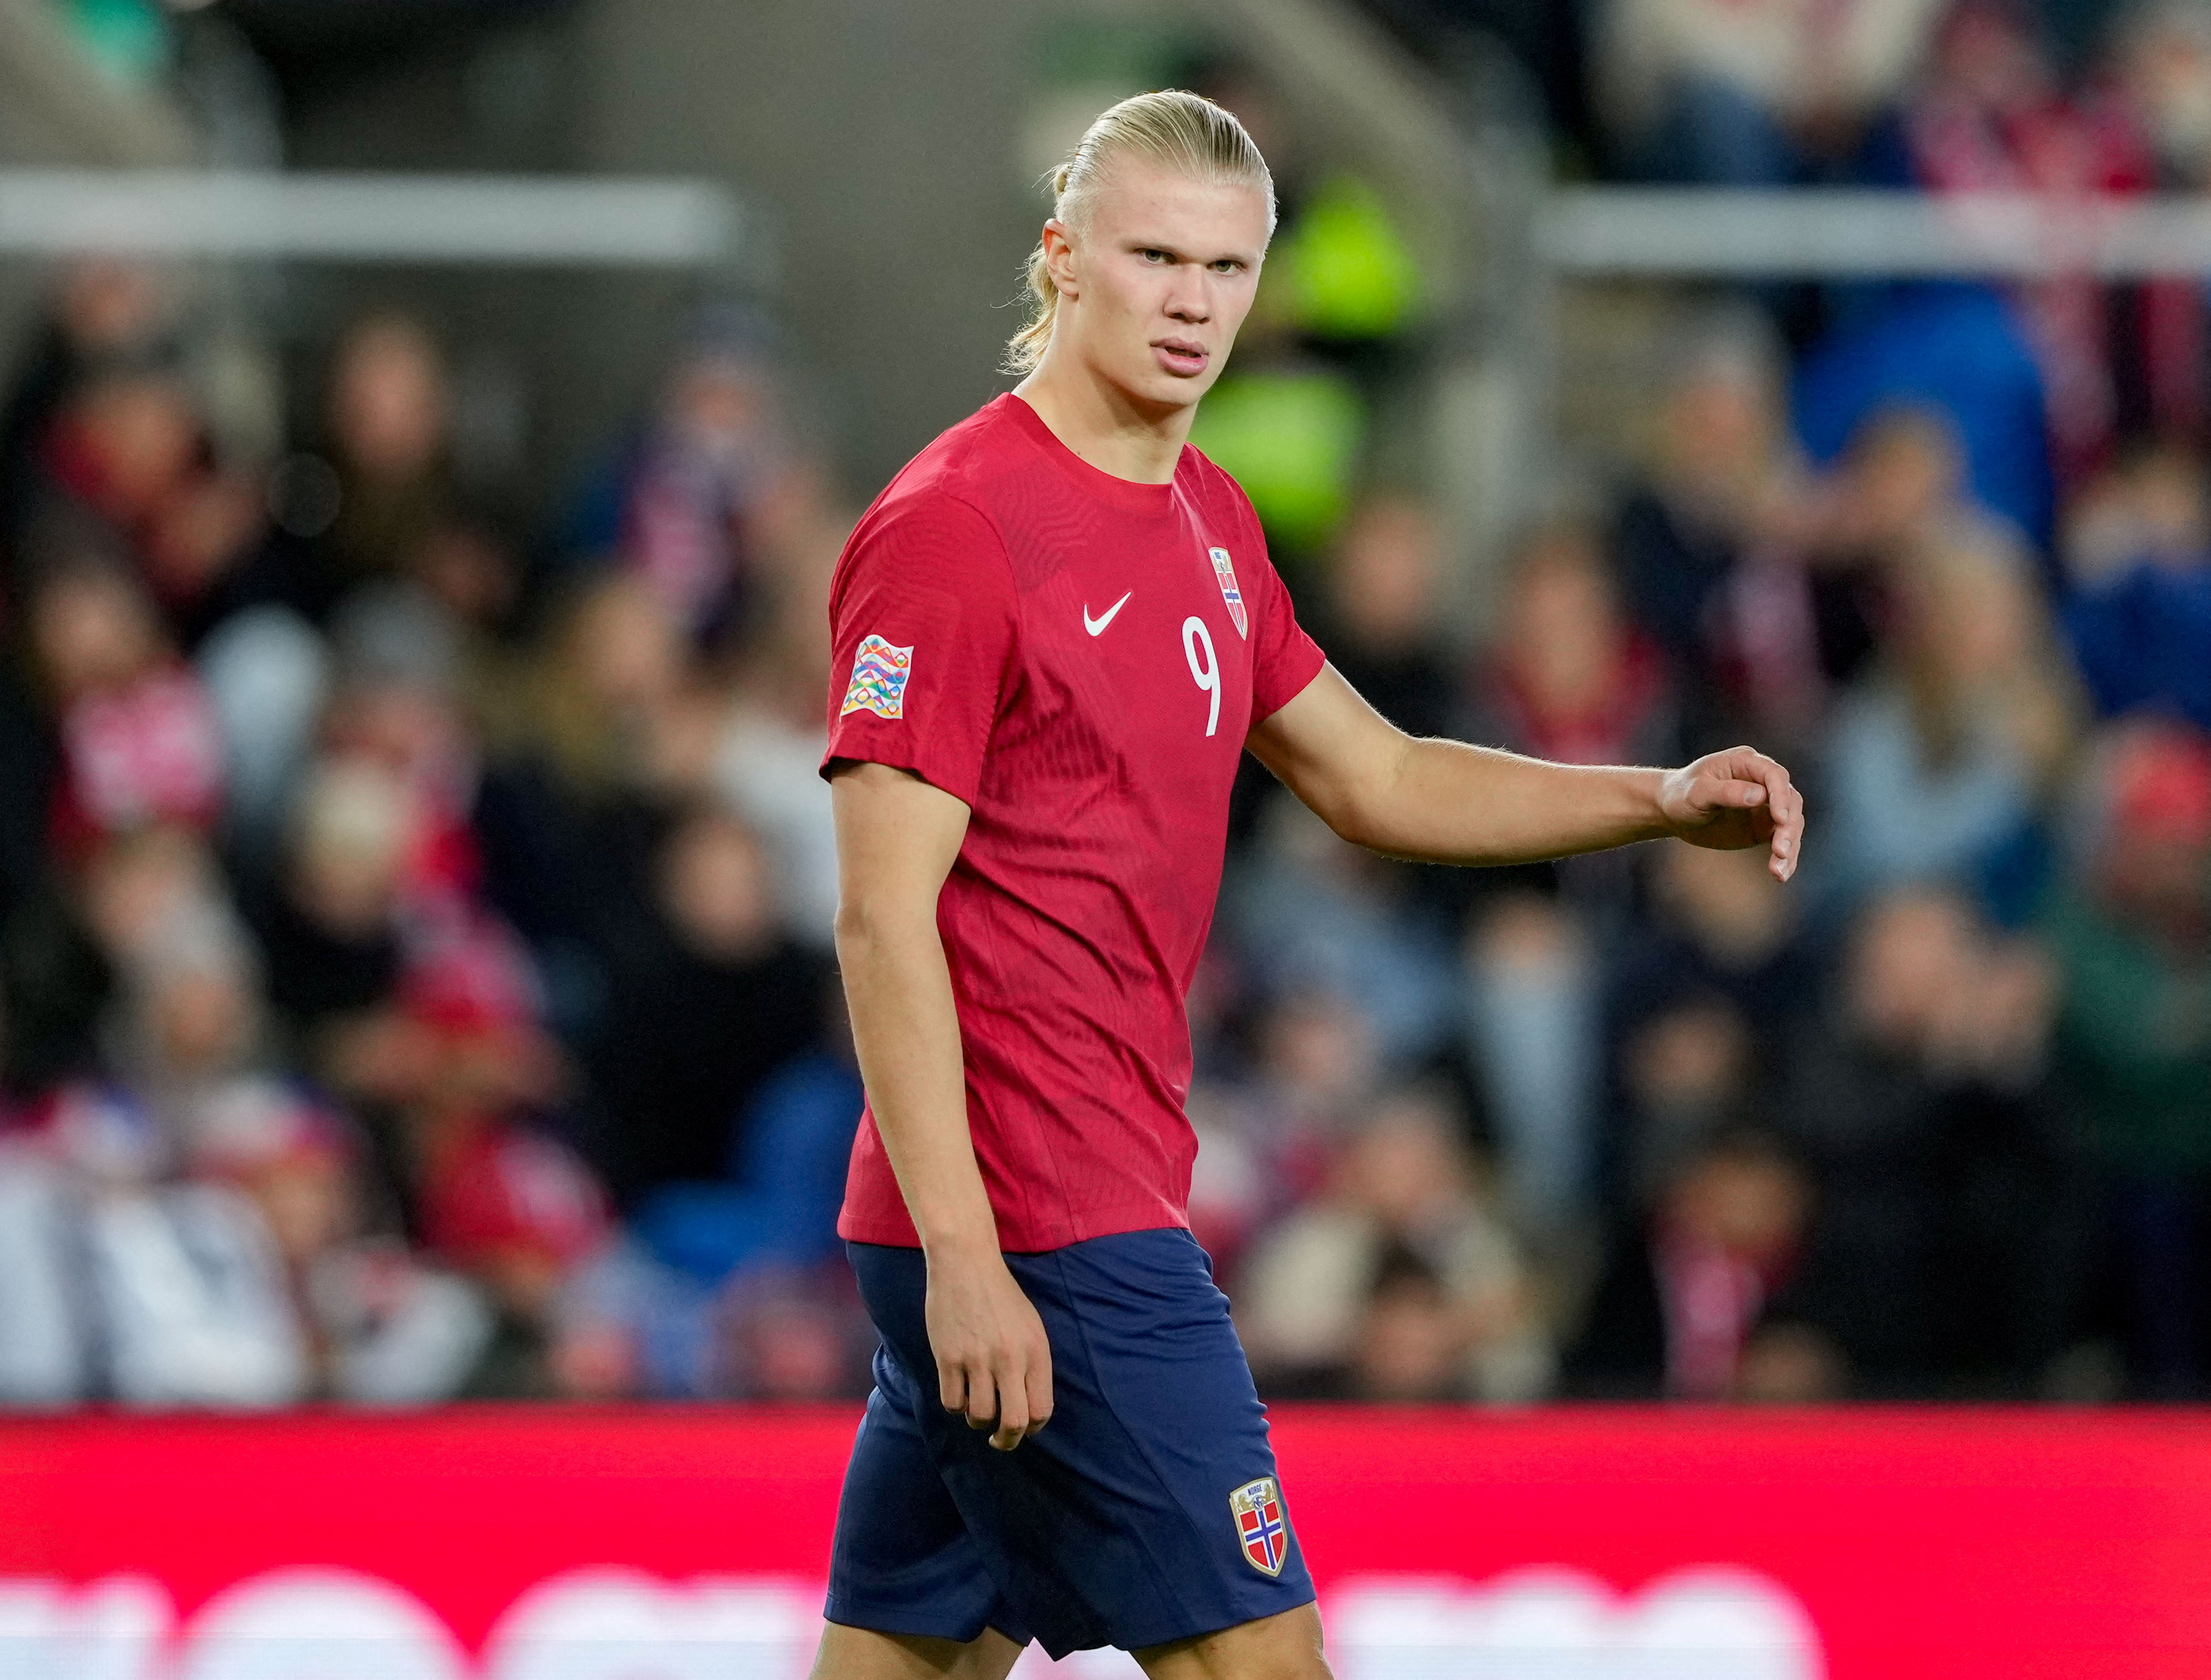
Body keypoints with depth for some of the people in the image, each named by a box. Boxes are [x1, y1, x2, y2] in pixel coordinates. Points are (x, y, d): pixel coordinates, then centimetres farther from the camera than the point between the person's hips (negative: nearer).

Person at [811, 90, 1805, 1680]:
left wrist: (1662, 802, 11)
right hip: (1033, 1222, -9)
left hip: (1114, 1181, 9)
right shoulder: (951, 528, -13)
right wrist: (961, 1255, -23)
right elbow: (883, 919, -17)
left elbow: (1374, 778, 25)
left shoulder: (1207, 518, 14)